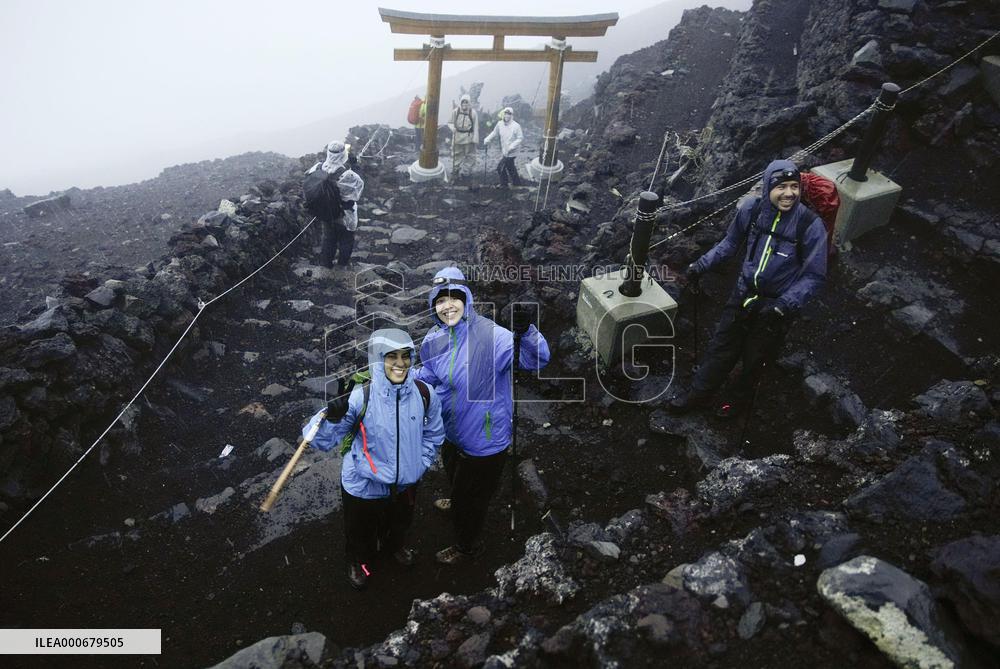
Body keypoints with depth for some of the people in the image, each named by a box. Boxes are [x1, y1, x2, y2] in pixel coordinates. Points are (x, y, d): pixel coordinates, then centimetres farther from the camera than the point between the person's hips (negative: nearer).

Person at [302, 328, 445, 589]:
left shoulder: (425, 395, -19)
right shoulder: (360, 398, -30)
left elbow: (433, 434, 0)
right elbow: (322, 440, -28)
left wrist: (419, 465, -2)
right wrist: (334, 415, -46)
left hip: (406, 483, 3)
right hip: (364, 486, -3)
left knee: (400, 523, 34)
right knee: (361, 532, 26)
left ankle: (394, 544, 69)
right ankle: (359, 561, 61)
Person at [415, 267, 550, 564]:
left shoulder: (490, 335, -30)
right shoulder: (433, 341, -9)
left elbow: (536, 359, -37)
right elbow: (428, 376, 8)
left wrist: (526, 332, -56)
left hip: (483, 438, -6)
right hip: (451, 431, 6)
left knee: (471, 497, 18)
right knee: (455, 477, 37)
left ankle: (465, 546, 48)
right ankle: (457, 503, 71)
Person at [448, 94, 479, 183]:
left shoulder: (473, 113, -7)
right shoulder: (455, 111, -3)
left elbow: (475, 127, -4)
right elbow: (450, 122, 7)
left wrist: (475, 139, -7)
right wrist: (452, 128, -15)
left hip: (468, 137, -2)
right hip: (457, 136, 2)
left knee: (469, 155, 4)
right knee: (456, 155, 9)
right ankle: (455, 174, 20)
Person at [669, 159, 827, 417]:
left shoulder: (810, 225, -23)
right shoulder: (751, 208, -14)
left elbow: (815, 276, -15)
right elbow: (731, 242, 5)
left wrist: (784, 305, -26)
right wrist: (702, 264, -4)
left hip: (777, 306, -3)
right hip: (744, 294, 3)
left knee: (754, 359, 17)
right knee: (721, 349, 16)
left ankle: (740, 400, 45)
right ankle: (699, 395, 37)